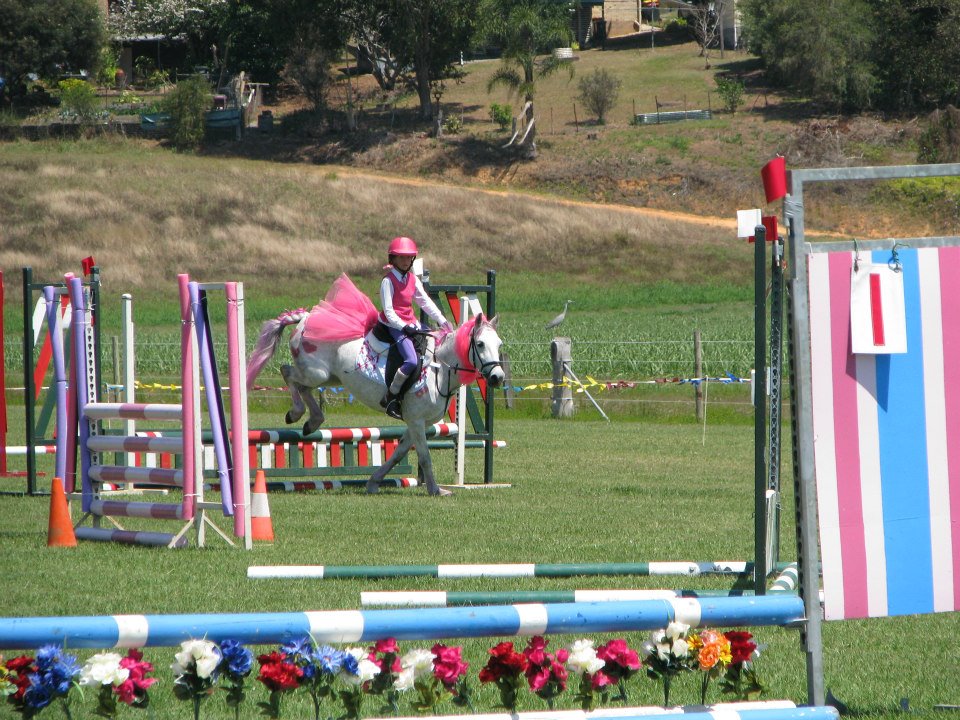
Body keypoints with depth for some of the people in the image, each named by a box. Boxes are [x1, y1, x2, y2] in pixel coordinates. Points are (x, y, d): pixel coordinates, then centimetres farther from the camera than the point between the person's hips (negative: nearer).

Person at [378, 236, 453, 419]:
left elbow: (426, 302, 14)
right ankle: (390, 397, -16)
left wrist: (442, 321, 4)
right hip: (395, 326, -8)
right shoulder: (388, 280, -9)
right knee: (411, 361, -27)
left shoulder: (413, 280, 13)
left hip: (411, 324, 8)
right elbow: (388, 311, -14)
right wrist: (404, 326, -25)